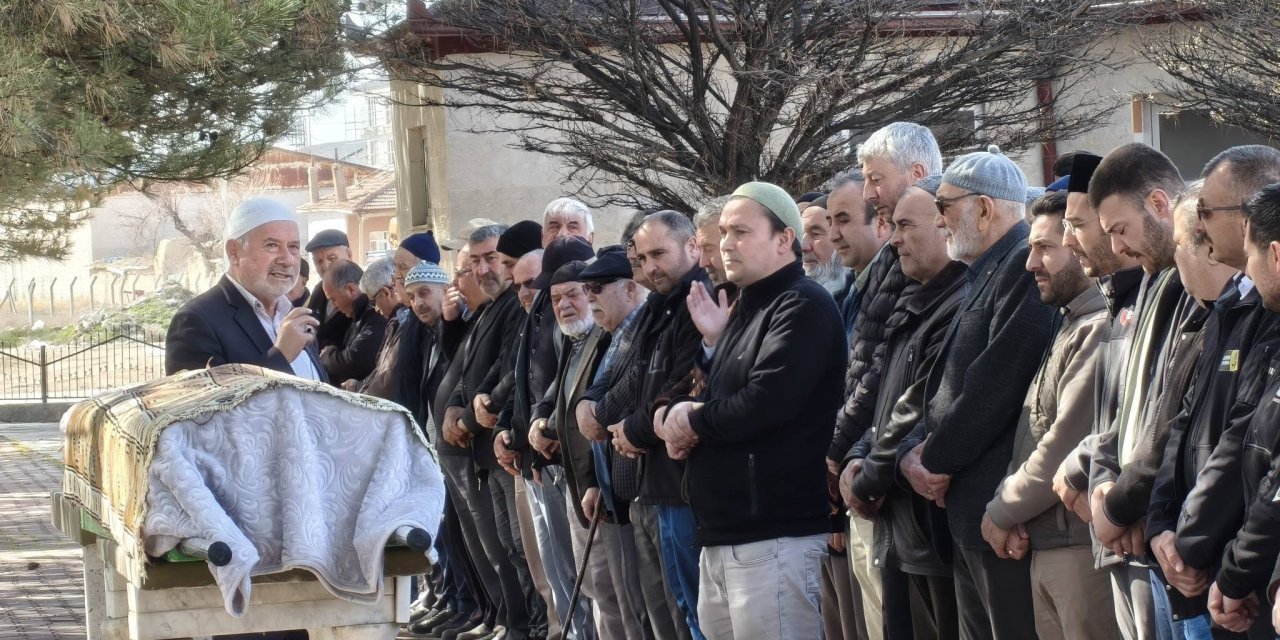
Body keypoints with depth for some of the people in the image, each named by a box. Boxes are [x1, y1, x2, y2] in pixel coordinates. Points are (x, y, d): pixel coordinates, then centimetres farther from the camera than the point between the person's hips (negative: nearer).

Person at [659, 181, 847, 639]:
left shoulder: (803, 307, -9)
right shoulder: (744, 308, 21)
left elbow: (763, 403, -22)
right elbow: (708, 396, 19)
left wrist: (692, 422, -6)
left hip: (775, 534, -9)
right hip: (722, 533, 9)